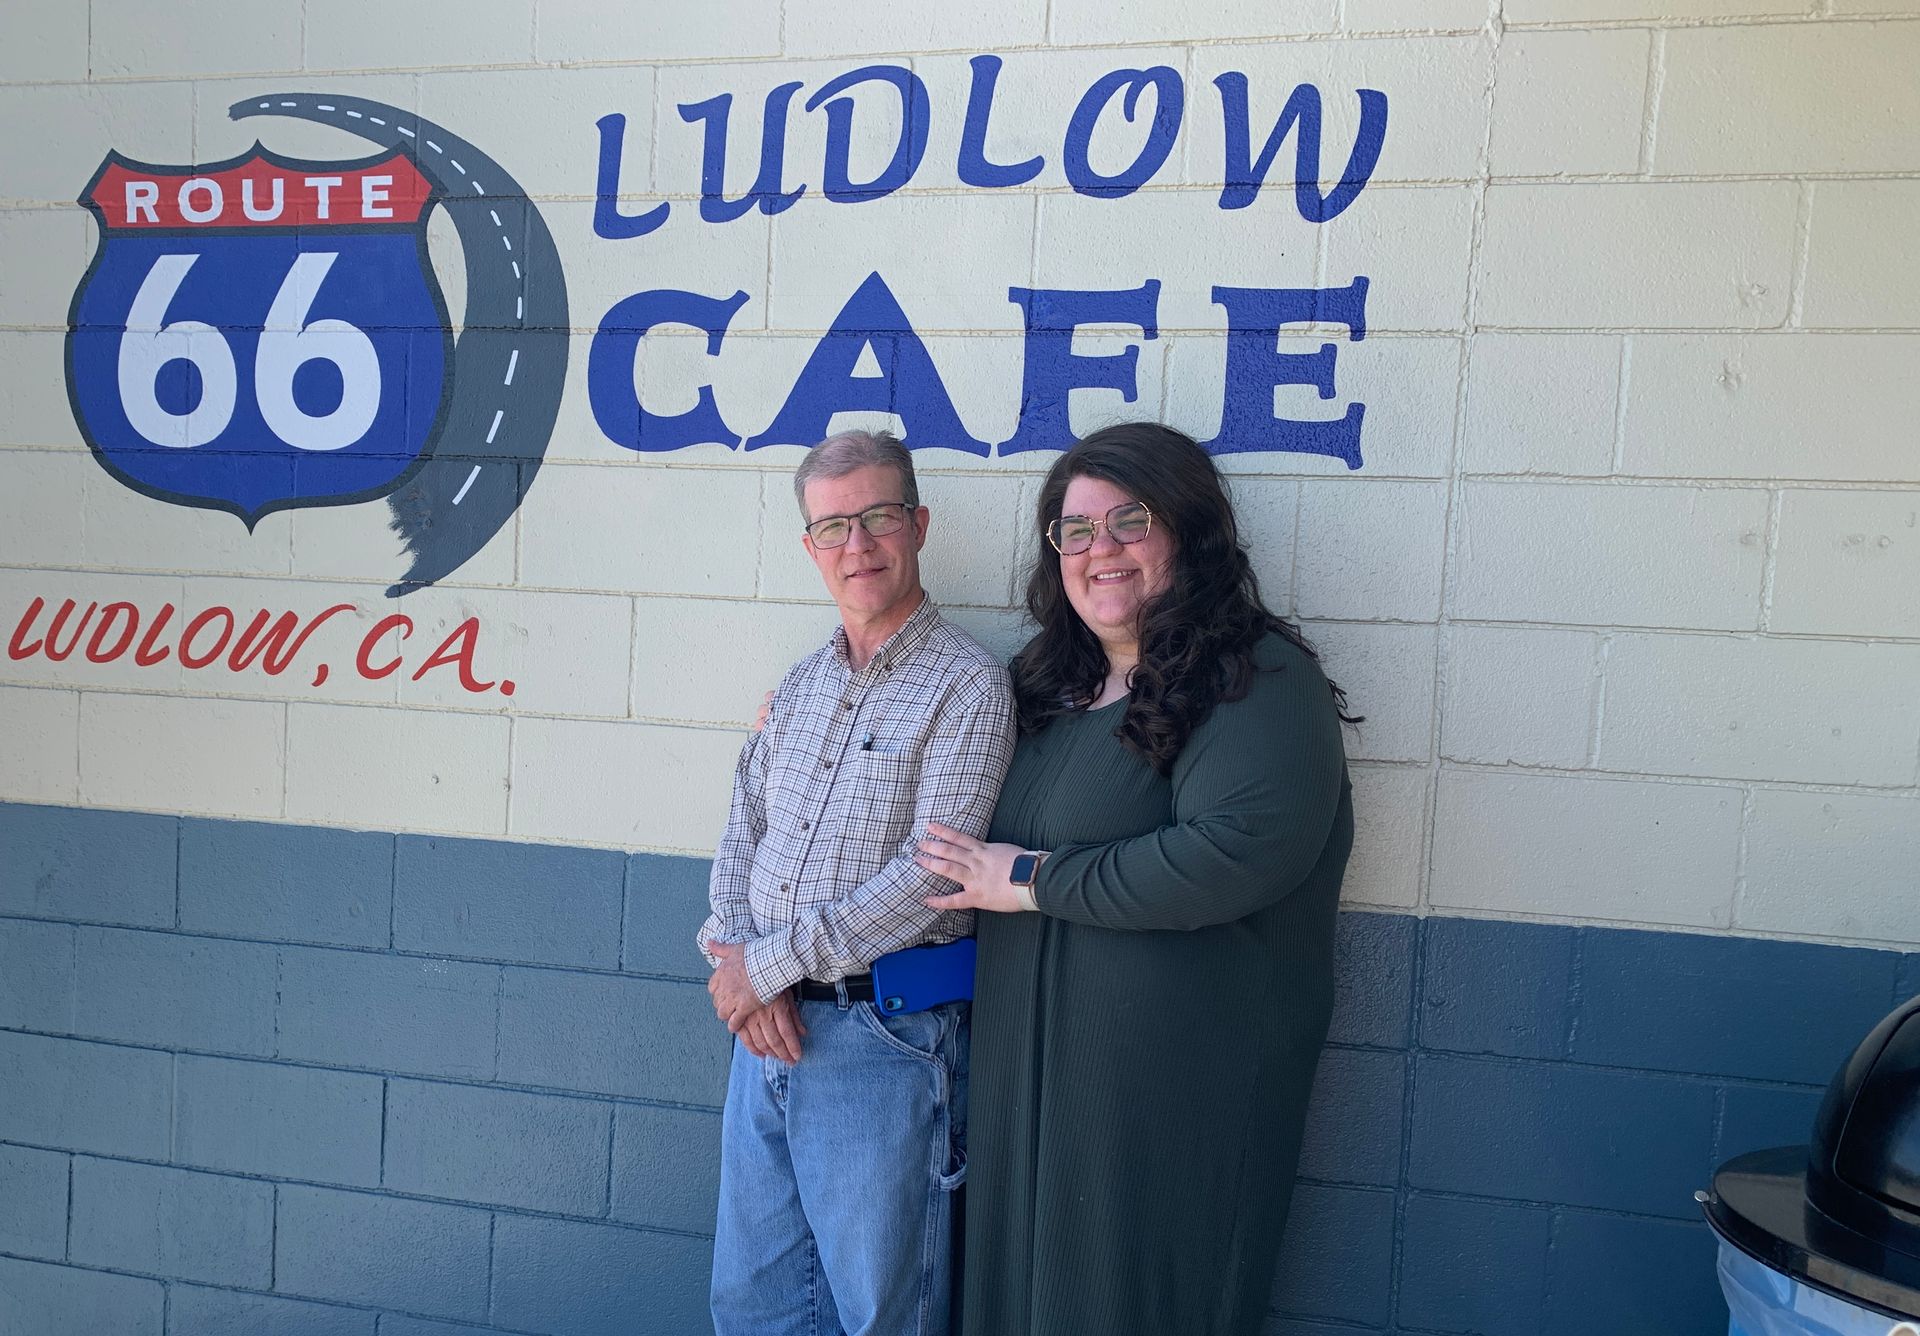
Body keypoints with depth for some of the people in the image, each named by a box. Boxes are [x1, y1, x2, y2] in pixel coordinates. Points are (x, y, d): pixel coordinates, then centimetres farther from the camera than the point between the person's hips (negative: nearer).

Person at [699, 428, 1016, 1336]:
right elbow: (742, 835, 10)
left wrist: (768, 963, -14)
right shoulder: (800, 684, 11)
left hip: (881, 1037, -6)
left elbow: (931, 876, -18)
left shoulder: (968, 685, -11)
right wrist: (736, 960, -8)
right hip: (766, 1024, 6)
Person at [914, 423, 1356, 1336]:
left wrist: (1031, 881, -18)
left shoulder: (1260, 683, -12)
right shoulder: (1049, 685, 11)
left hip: (1176, 1092, -7)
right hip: (1030, 1068, 7)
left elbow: (1231, 856, -28)